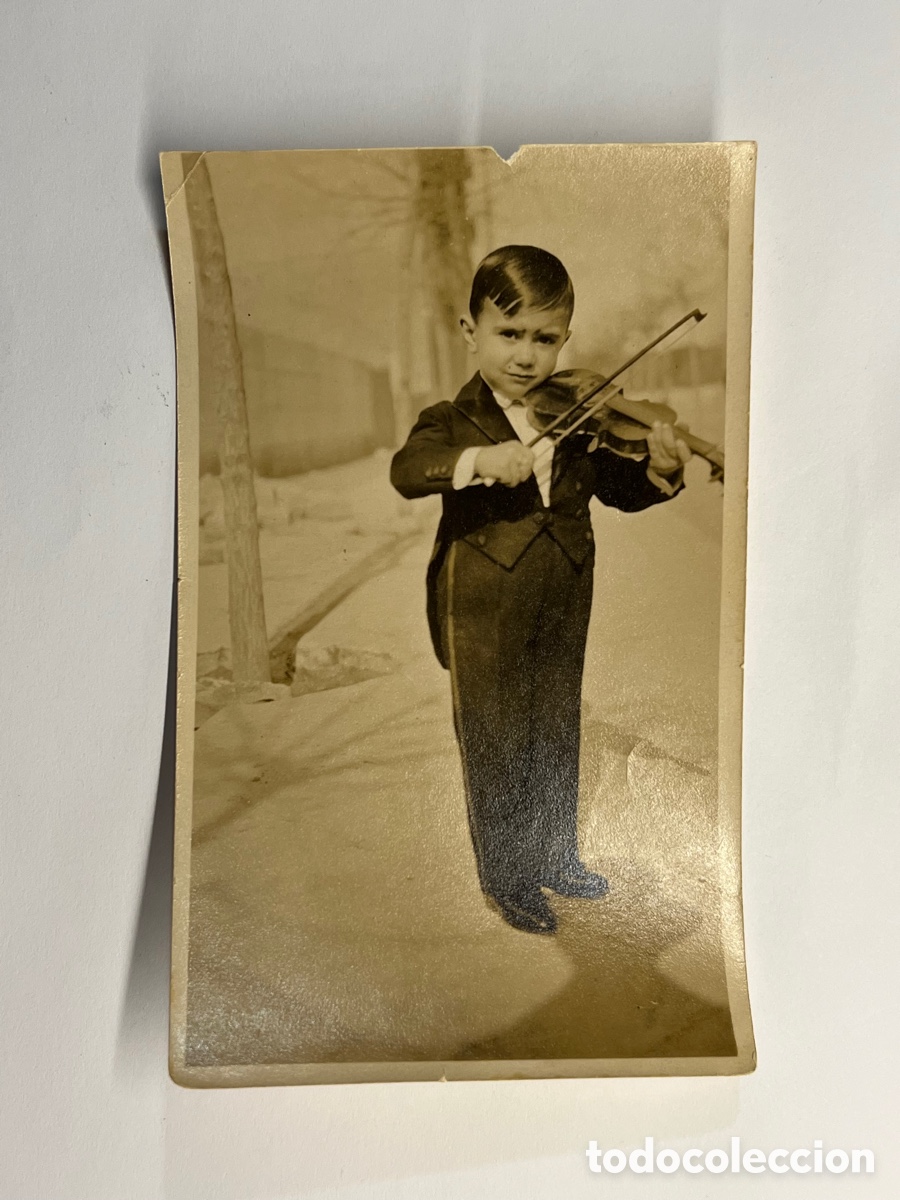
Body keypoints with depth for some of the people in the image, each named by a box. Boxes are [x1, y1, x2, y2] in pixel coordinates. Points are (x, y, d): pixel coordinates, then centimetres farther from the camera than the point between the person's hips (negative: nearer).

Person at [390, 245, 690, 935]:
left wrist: (659, 471, -20)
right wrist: (480, 457, -42)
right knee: (497, 749, 9)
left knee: (558, 739, 19)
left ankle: (555, 855, 41)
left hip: (563, 610, 4)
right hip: (484, 614, -3)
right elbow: (406, 470, -25)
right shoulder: (452, 424, -7)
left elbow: (621, 490, 2)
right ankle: (506, 875, 29)